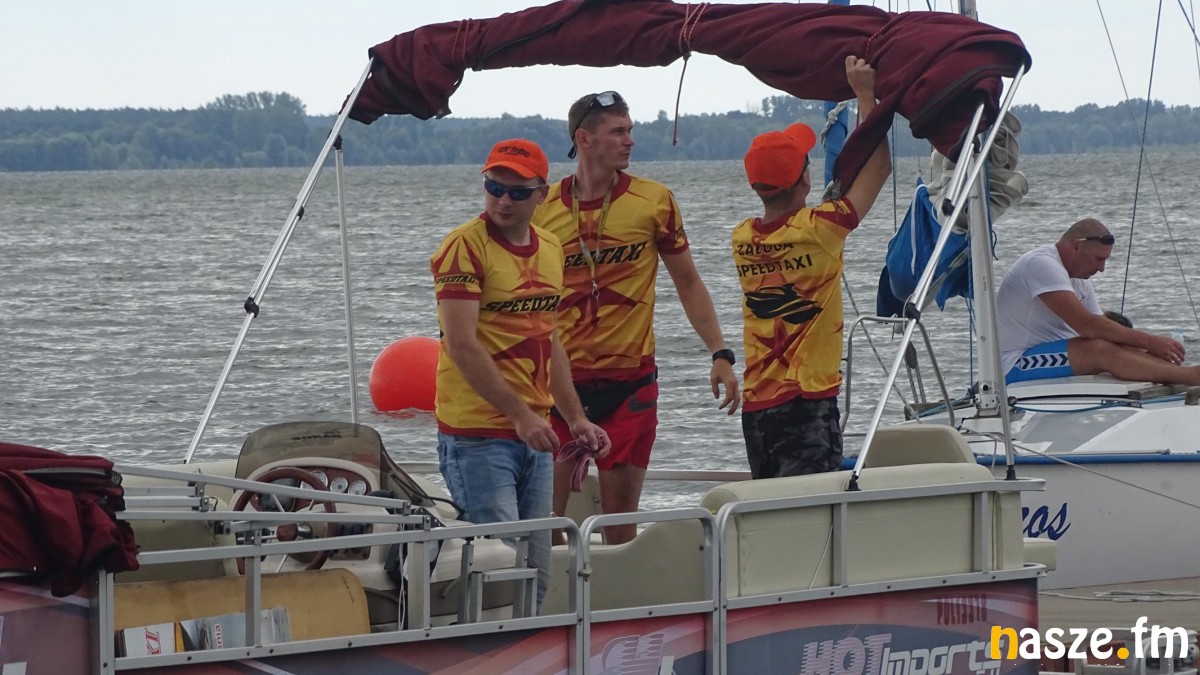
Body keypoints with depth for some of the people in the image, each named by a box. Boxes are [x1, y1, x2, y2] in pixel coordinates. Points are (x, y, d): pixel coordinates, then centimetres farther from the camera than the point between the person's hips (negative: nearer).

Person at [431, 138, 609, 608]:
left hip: (532, 433, 8)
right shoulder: (465, 246, -10)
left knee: (536, 575, 8)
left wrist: (576, 419, 18)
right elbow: (461, 345, -17)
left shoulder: (549, 249, 14)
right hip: (477, 435, -8)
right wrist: (520, 415, -20)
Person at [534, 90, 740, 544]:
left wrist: (720, 355, 1)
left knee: (620, 518, 4)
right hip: (559, 380, 0)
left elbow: (687, 282, 9)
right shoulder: (543, 208, 2)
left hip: (630, 379, 0)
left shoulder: (653, 201, 1)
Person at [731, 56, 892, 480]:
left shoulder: (742, 239, 6)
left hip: (755, 405, 7)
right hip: (808, 401, -7)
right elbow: (878, 165, 0)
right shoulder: (817, 230, -12)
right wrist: (865, 94, 10)